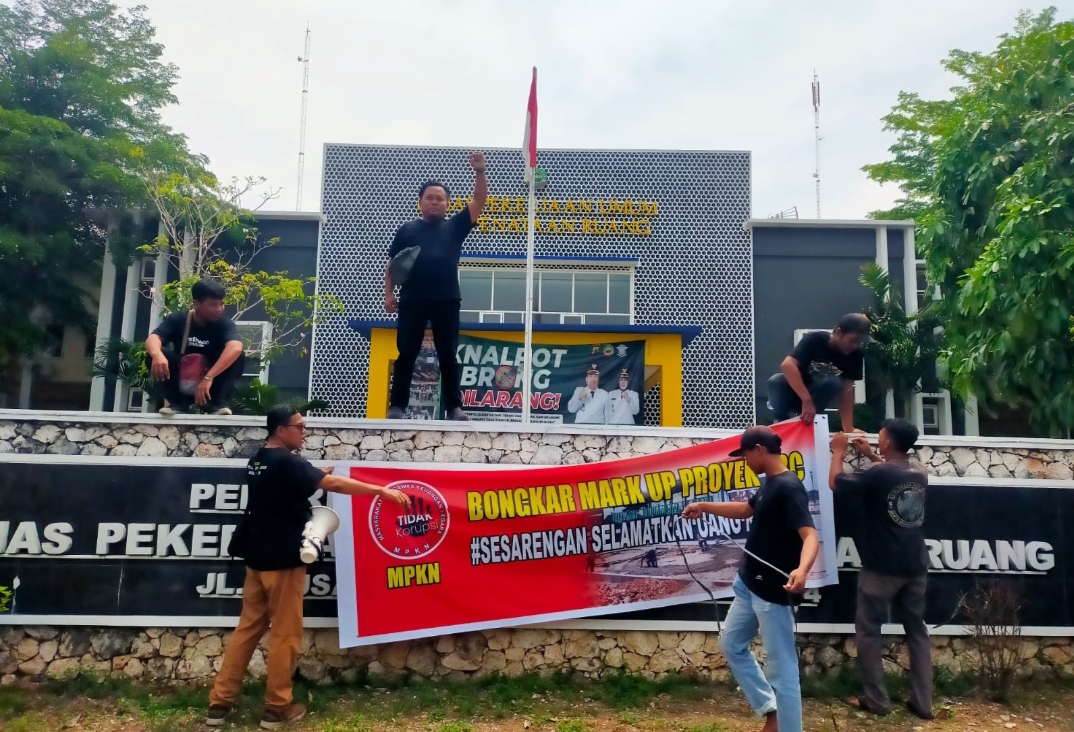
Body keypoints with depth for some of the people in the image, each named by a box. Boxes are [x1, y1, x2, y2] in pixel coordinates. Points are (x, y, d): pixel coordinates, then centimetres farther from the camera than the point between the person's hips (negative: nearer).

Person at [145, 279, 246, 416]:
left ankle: (217, 402, -15)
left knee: (238, 357, -25)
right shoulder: (177, 319, -7)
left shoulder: (224, 323, -13)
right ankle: (177, 401, -12)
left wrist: (209, 377, -45)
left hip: (210, 385, -1)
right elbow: (152, 338, -23)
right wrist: (157, 355, -48)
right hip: (181, 386, 1)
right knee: (155, 355, -22)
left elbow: (236, 347, -34)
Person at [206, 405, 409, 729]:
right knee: (285, 634, 2)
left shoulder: (258, 461, 11)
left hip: (258, 558, 8)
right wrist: (382, 490, -25)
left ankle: (220, 703, 15)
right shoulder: (286, 462, -17)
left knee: (248, 628, 13)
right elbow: (334, 483, -25)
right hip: (283, 560, -8)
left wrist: (314, 478, 11)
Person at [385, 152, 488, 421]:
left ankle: (454, 407, 7)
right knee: (406, 354, 1)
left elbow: (479, 201, 5)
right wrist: (389, 293, 3)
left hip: (447, 301, 0)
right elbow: (392, 264, 14)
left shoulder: (455, 226, 13)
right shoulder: (407, 229, 14)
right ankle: (397, 406, 7)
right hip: (412, 301, 0)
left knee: (448, 356, 3)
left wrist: (480, 171, -7)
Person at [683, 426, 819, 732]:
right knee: (731, 644, 21)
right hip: (749, 584, 11)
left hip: (774, 591, -11)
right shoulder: (769, 484, 10)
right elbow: (746, 510, 28)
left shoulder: (788, 487, -20)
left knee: (781, 666, -3)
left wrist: (802, 569, -49)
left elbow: (810, 535, -31)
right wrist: (705, 507, 27)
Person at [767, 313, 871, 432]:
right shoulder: (814, 339, -23)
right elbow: (787, 365, -36)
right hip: (793, 392, -3)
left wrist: (848, 428, -22)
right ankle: (782, 420, -10)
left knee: (834, 383, -29)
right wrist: (807, 401, -44)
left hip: (818, 396, 3)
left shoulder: (855, 355, -12)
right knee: (776, 381, -35)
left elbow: (847, 389, -13)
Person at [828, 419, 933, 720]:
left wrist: (839, 451, 9)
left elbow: (835, 481, -5)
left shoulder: (876, 474, -18)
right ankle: (922, 702, 17)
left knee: (868, 631, 6)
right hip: (915, 567, 6)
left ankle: (876, 700, 9)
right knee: (917, 630, 14)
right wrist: (870, 455, 25)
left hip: (881, 568, -6)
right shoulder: (920, 472, 2)